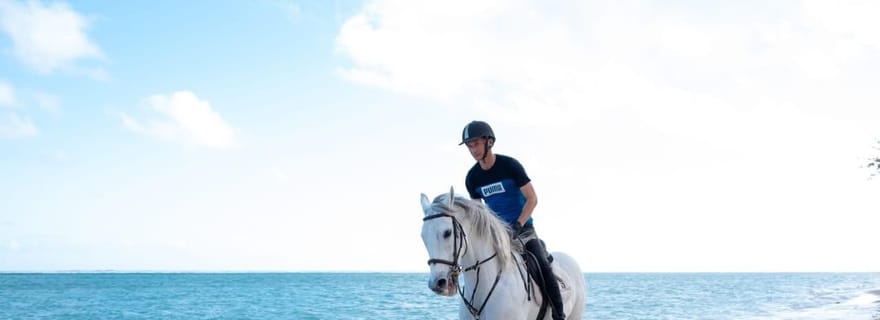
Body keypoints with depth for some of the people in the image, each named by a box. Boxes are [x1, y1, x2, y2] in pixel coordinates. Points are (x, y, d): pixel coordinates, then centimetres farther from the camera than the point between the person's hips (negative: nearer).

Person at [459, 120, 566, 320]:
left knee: (543, 268, -20)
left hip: (523, 229, -4)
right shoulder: (472, 178, 2)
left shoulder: (510, 165, -10)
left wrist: (517, 225, -21)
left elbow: (532, 199, -10)